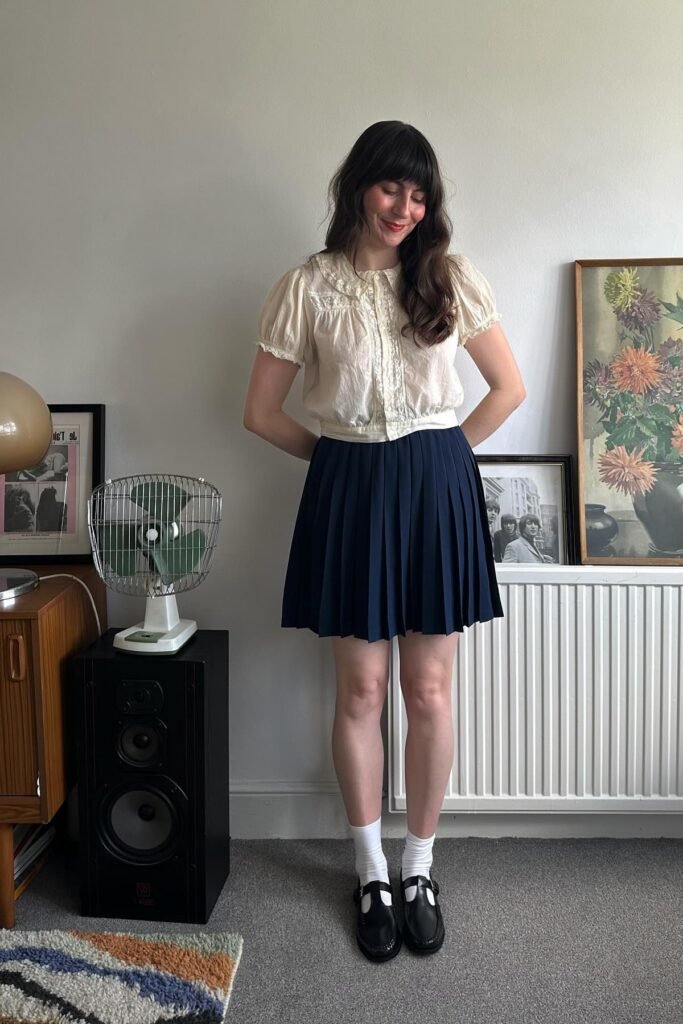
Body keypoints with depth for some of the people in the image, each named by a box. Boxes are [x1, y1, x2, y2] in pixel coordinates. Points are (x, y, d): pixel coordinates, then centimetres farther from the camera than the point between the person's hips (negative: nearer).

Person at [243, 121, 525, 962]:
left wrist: (442, 452, 5)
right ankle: (372, 875, 27)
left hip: (437, 491, 1)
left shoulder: (453, 279, 3)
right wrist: (339, 456, 6)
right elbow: (261, 412, 3)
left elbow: (508, 388, 9)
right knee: (360, 691, 7)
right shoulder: (308, 286, -1)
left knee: (429, 692, 7)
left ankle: (418, 871, 28)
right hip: (349, 493, -1)